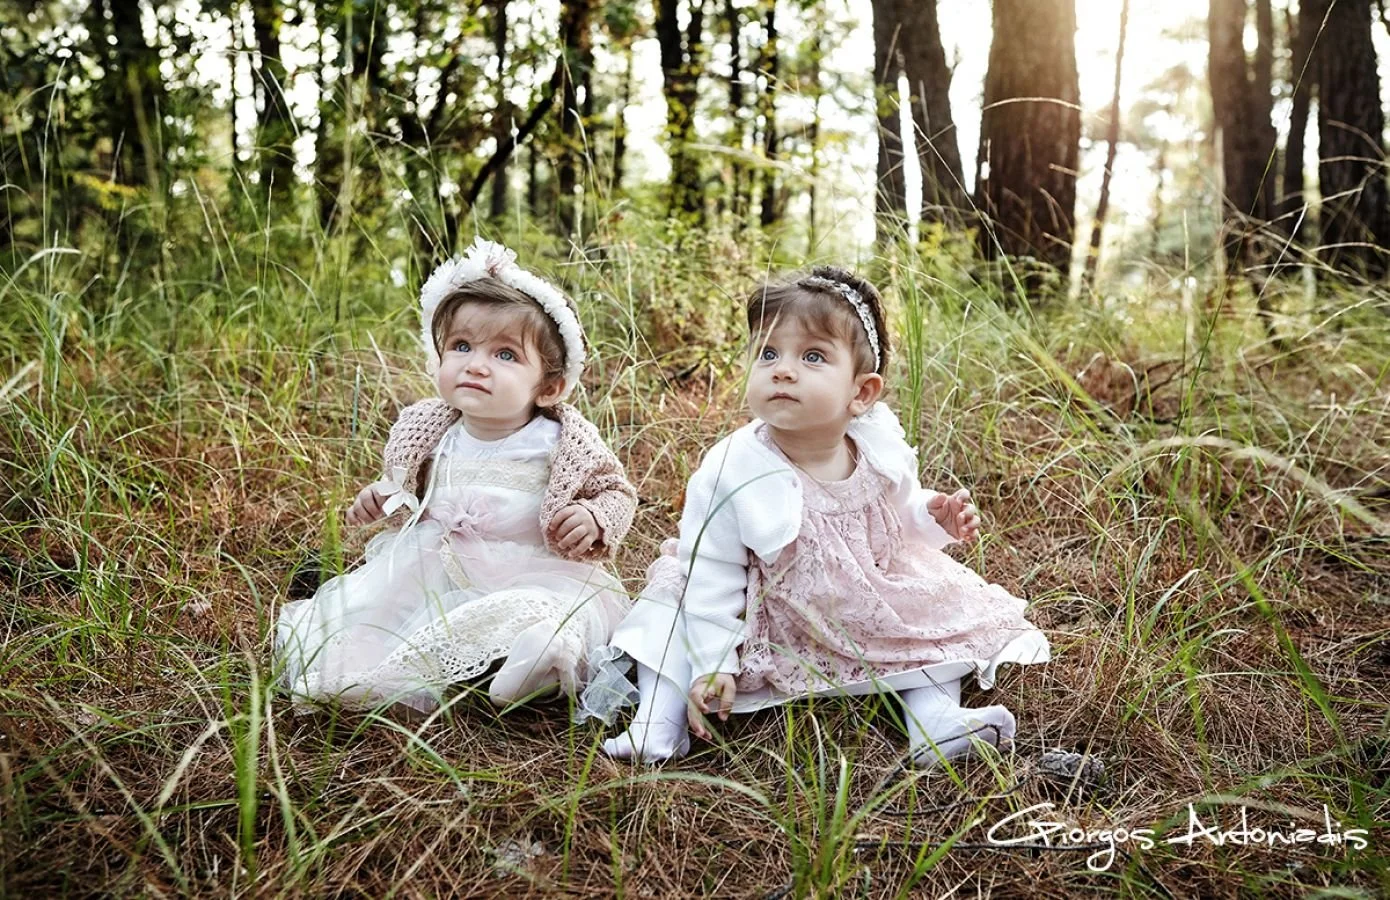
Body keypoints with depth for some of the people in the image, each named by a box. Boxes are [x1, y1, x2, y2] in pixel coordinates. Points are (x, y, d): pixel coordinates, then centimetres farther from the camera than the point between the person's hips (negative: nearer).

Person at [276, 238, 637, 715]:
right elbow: (408, 487, 24)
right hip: (433, 568, 5)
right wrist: (382, 496, 3)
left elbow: (617, 492, 2)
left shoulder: (564, 444, -11)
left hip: (526, 578, -4)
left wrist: (596, 519, -19)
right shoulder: (429, 434, 2)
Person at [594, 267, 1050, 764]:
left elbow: (901, 512, 7)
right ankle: (660, 720, -8)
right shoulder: (729, 473, -27)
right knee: (669, 597, -16)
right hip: (772, 625, -2)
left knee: (940, 602, -7)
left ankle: (934, 714, -1)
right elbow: (712, 574, -20)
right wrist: (711, 663, -20)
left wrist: (935, 517, -15)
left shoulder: (881, 453, -16)